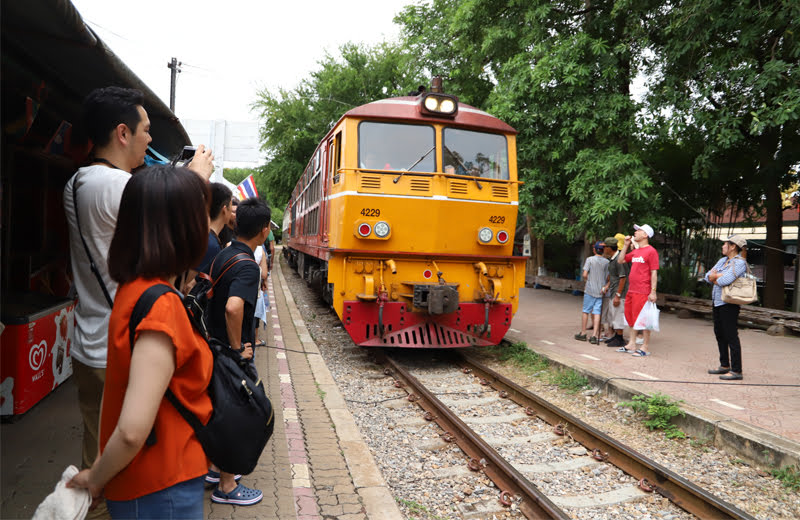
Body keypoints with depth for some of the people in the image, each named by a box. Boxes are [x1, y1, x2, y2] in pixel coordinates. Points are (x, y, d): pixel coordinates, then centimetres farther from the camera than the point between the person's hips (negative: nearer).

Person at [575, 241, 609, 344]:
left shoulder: (590, 259, -5)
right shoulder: (606, 262, 1)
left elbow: (585, 275, -9)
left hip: (590, 290, -2)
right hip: (601, 291, 2)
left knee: (586, 311, 8)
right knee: (597, 313, 1)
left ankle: (582, 333, 15)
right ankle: (594, 336, -4)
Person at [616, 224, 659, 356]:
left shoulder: (651, 251, -9)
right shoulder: (635, 252, 15)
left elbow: (654, 273, -13)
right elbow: (620, 260, 20)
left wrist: (653, 292, -17)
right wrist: (626, 245, 12)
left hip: (643, 292, -9)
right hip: (631, 291, 9)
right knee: (630, 317, 14)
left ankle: (645, 347, 5)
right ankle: (631, 344, 24)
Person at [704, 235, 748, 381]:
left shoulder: (739, 262, -12)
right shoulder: (723, 260, 15)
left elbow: (724, 281, -23)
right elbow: (708, 276, 11)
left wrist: (715, 277, -3)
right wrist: (719, 276, -9)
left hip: (729, 304, -9)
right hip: (717, 302, 9)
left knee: (731, 336, -8)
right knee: (720, 334, 16)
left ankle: (736, 371, -4)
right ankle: (724, 365, 28)